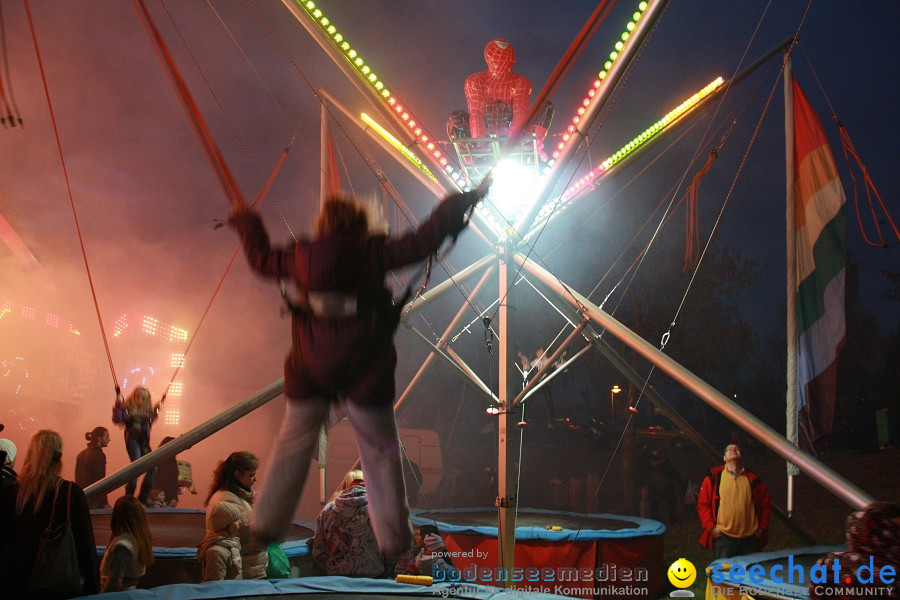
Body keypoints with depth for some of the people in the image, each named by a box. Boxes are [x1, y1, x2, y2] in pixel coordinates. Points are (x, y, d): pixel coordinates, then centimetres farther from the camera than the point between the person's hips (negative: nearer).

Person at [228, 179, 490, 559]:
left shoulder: (301, 257, 3)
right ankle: (392, 539, 10)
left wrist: (245, 222, 37)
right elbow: (424, 240, -7)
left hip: (309, 370, 3)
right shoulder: (374, 254, -6)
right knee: (380, 450, 8)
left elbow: (262, 259, 20)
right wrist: (466, 200, 2)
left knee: (293, 443, 17)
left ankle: (266, 523, 21)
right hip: (364, 371, -2)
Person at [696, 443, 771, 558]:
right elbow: (703, 504, 4)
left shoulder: (754, 480, 9)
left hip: (750, 537, 2)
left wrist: (762, 527, 7)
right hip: (723, 537, -2)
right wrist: (711, 527, -3)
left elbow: (766, 505, 15)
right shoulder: (713, 479, 3)